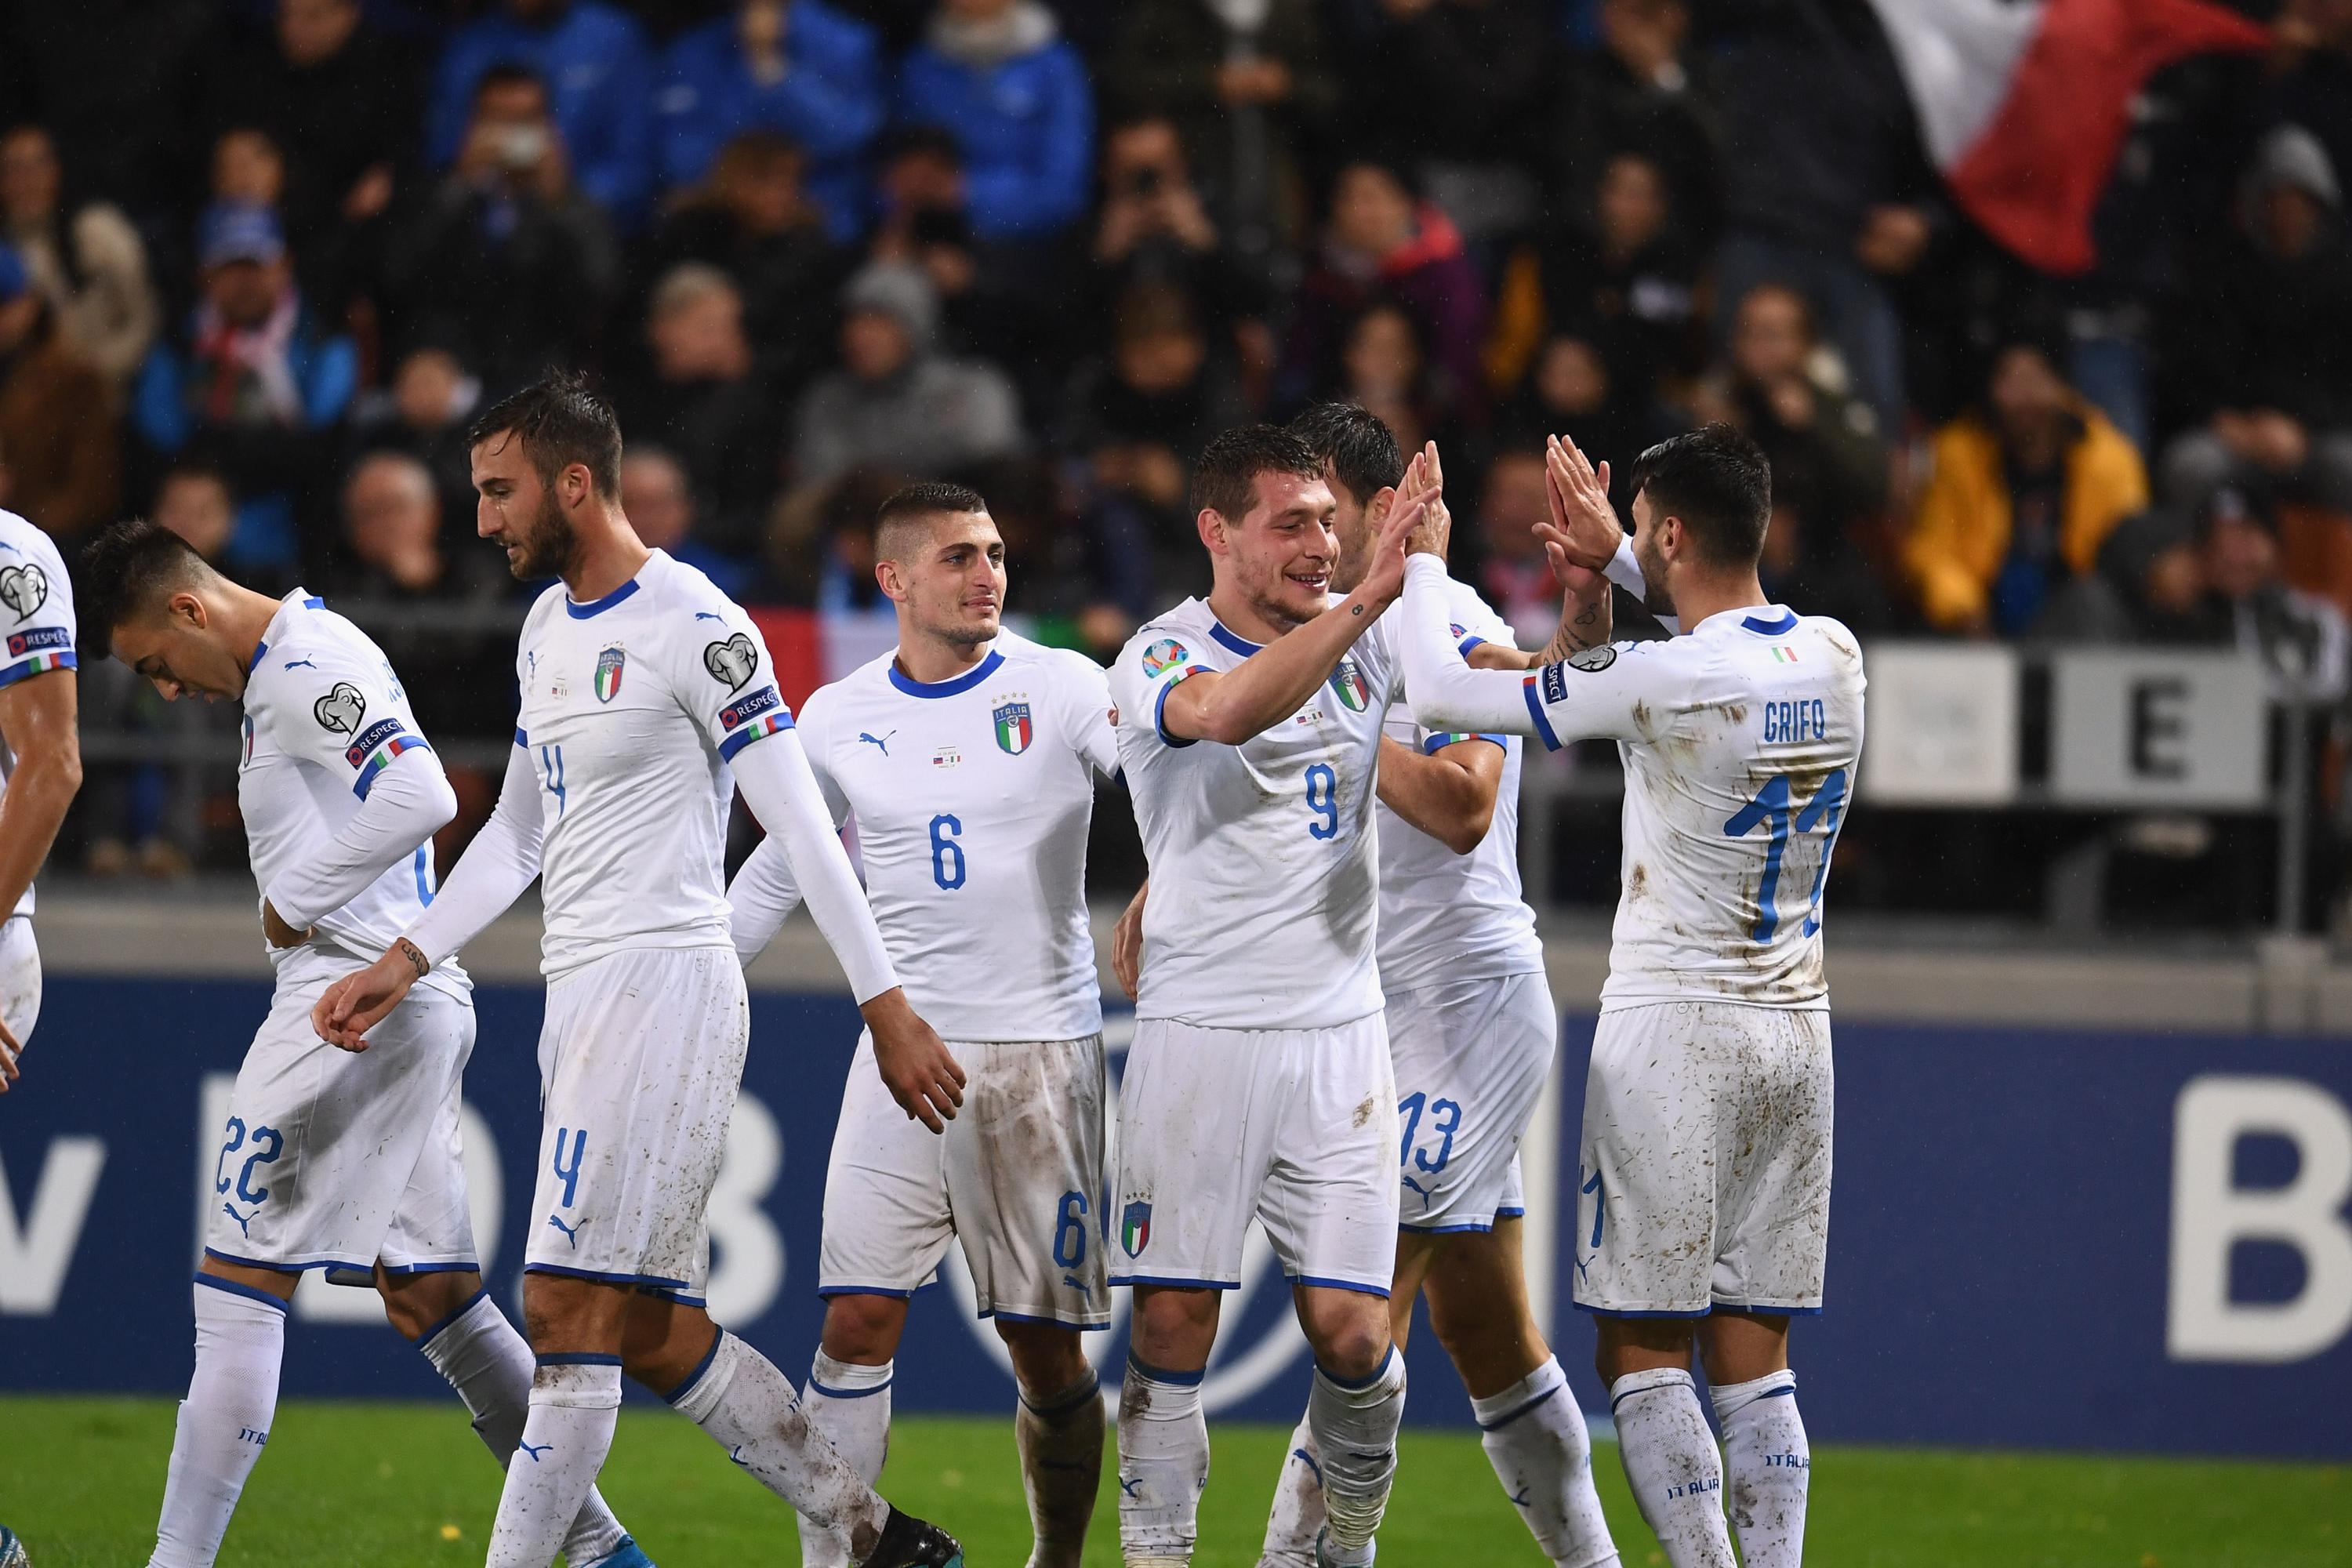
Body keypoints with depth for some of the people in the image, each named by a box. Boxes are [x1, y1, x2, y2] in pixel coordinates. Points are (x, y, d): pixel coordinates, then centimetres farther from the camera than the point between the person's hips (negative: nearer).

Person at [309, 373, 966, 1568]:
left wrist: (888, 1010, -13)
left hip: (665, 985, -9)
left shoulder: (692, 626, -11)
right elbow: (518, 836, 26)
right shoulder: (549, 627, 17)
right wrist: (403, 963, 18)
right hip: (580, 997, 9)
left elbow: (801, 828, -12)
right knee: (655, 1336, 9)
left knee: (570, 1316, -11)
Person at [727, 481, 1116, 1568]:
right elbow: (779, 869, 21)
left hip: (1044, 1057, -2)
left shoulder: (1062, 690, -1)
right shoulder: (839, 722, 8)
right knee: (857, 1323, -8)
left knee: (1047, 1347, 3)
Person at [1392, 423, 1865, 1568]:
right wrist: (1617, 564, 31)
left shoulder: (1662, 680, -18)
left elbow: (1441, 694, -10)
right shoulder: (1834, 658, 1)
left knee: (1643, 1359, -2)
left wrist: (1424, 562, 6)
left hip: (1674, 1031, -6)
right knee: (1754, 1360, 8)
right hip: (1797, 1032, 6)